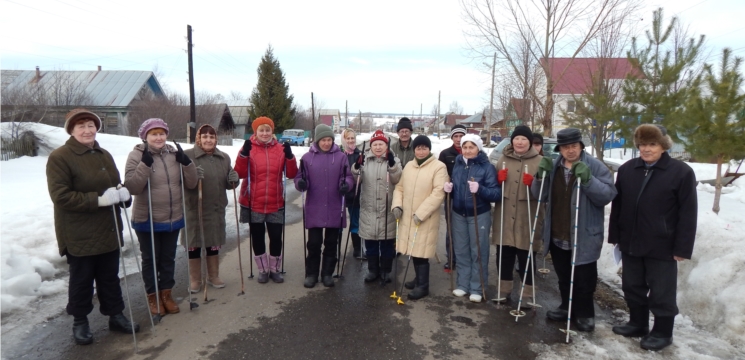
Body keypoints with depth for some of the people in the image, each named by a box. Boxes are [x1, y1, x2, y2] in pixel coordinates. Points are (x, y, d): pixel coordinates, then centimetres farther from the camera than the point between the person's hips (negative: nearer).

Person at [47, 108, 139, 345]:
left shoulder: (104, 155, 10)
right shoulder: (59, 157, -12)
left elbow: (115, 185, 17)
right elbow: (60, 196, -20)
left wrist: (123, 193, -7)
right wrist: (98, 199, -27)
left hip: (108, 231, 6)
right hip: (78, 235, -6)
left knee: (110, 278, 15)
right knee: (81, 280, 9)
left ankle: (116, 316, 29)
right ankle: (80, 322, 27)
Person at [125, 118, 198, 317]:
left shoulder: (174, 154, 2)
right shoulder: (137, 155, -10)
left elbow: (190, 184, 1)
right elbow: (132, 187, -20)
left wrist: (187, 163, -14)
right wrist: (145, 164, -29)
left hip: (173, 219, 4)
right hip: (147, 220, -4)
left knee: (168, 258, 15)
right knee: (150, 259, 10)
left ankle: (166, 293, 31)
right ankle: (153, 296, 27)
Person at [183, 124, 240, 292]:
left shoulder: (224, 158, 9)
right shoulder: (187, 156, -7)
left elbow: (228, 184, 13)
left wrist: (234, 180, -9)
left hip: (216, 209, 4)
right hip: (193, 208, -4)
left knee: (214, 243, 15)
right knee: (194, 244, 7)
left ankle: (213, 276, 32)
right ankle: (194, 280, 23)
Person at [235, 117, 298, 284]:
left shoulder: (280, 149, 1)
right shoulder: (248, 148, -3)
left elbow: (291, 174, -3)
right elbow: (240, 173, -13)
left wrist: (289, 156, -18)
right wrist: (244, 154, -26)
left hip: (275, 204, 1)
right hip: (254, 203, -1)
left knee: (276, 237, 6)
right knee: (258, 237, 10)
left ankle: (275, 269, 25)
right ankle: (263, 270, 26)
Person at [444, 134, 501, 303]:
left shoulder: (487, 167, -11)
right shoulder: (457, 165, 4)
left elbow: (496, 194, -16)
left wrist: (480, 189, -33)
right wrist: (448, 188, -9)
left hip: (480, 215, -4)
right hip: (458, 214, 4)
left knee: (478, 252, 3)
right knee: (461, 251, 11)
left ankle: (477, 288, 16)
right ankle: (462, 284, 25)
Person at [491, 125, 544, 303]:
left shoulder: (539, 161, -1)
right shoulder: (503, 159, 8)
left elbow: (546, 190, -4)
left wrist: (533, 184, -23)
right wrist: (498, 180, -7)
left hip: (528, 219, -3)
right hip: (505, 217, 3)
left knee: (526, 258, 5)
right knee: (504, 256, 12)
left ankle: (527, 294, 22)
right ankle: (504, 290, 29)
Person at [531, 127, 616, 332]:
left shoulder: (595, 166, -7)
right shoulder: (553, 167, 7)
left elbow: (608, 195, -16)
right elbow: (540, 196, 7)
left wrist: (587, 179, -29)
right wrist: (541, 176, -11)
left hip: (584, 237, -4)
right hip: (557, 236, 5)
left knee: (584, 279, 8)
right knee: (564, 277, 18)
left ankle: (584, 314, 26)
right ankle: (567, 307, 35)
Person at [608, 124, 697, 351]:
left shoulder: (681, 172, -9)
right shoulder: (626, 169, 5)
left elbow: (688, 213, -10)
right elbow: (617, 205, 9)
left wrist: (682, 248, -12)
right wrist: (614, 235, 8)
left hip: (662, 246, -5)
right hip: (630, 243, 5)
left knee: (661, 293, 7)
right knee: (632, 287, 16)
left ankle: (662, 333, 24)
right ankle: (637, 324, 33)